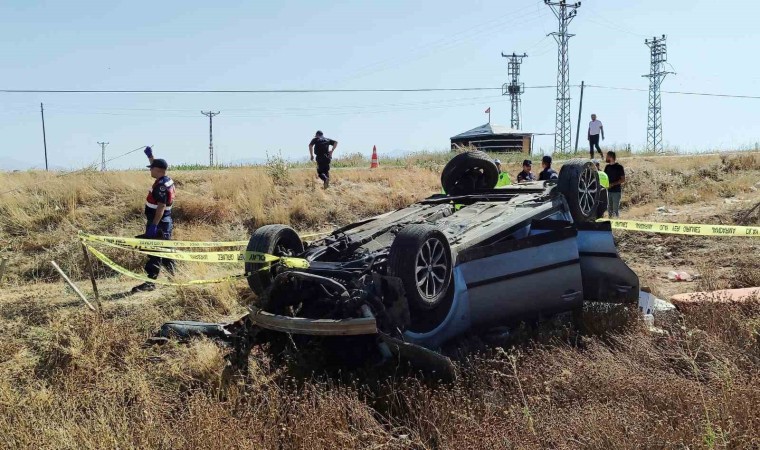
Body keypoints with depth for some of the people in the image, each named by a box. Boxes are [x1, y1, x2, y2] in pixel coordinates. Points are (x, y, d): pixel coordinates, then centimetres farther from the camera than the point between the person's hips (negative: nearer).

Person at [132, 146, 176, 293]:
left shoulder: (161, 185, -19)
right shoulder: (167, 180, 9)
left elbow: (161, 207, -26)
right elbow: (158, 165, 32)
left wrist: (154, 225, -28)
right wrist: (150, 155, 38)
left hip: (158, 223, -10)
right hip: (165, 222, 10)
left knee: (154, 252, -9)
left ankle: (150, 282, -8)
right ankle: (173, 276, 26)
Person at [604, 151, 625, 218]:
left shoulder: (619, 167, -6)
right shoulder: (607, 167, 10)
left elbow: (623, 180, -8)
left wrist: (613, 184, -18)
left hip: (617, 191, -6)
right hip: (608, 191, 6)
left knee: (615, 209, -5)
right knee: (609, 209, 9)